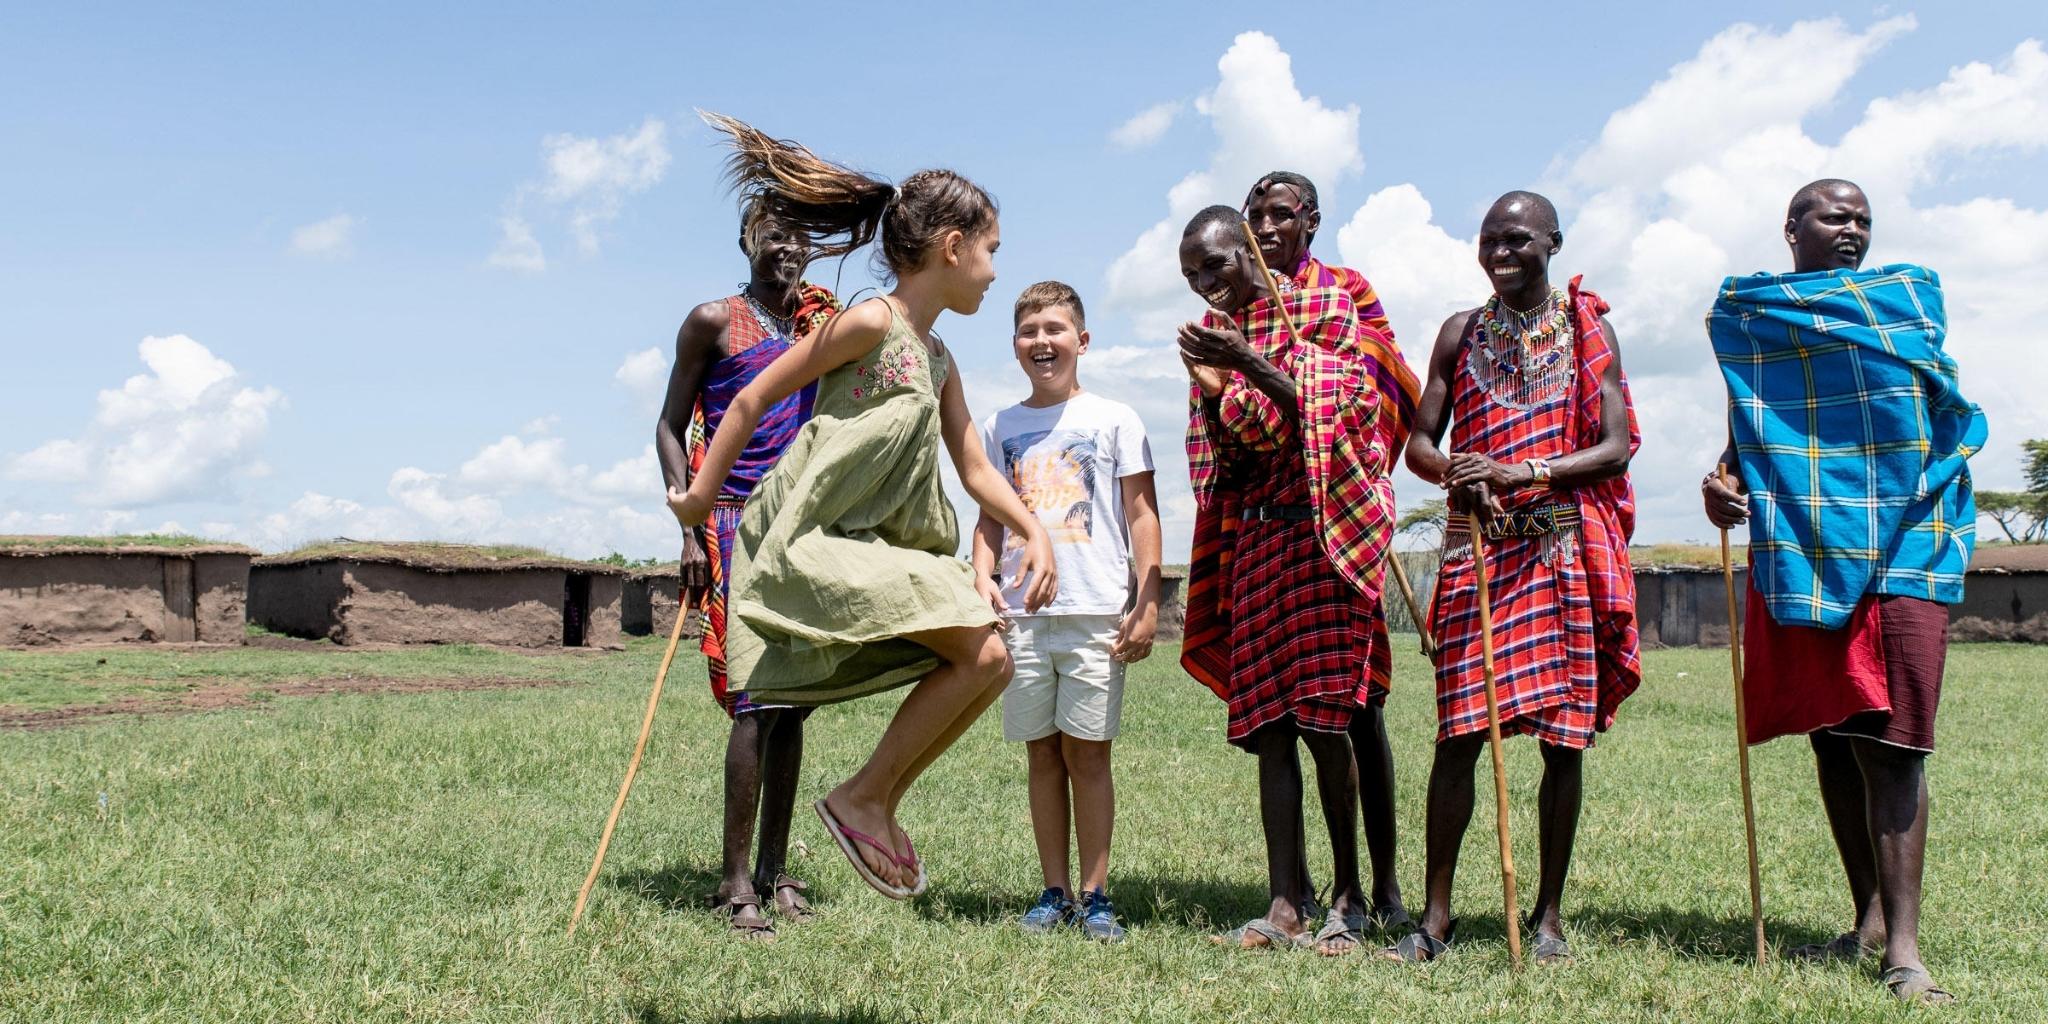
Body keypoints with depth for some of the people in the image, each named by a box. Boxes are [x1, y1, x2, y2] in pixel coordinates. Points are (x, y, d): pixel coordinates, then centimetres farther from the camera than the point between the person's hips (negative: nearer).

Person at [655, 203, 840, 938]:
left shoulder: (822, 323, 15)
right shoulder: (714, 321, 2)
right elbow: (672, 426, 1)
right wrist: (689, 532, -7)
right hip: (738, 525, -5)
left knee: (793, 700, 6)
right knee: (755, 700, -12)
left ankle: (775, 872, 14)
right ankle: (736, 884, -6)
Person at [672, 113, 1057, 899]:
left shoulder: (937, 360, 14)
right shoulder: (871, 323, -11)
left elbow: (975, 468, 16)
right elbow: (753, 399, -8)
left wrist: (1035, 533, 2)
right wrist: (701, 495, -2)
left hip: (882, 545, 9)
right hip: (817, 538, -9)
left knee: (991, 664, 6)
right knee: (981, 652, -16)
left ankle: (879, 805, 15)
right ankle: (863, 797, -2)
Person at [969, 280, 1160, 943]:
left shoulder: (1113, 419, 4)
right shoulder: (1000, 428, 13)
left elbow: (1142, 515, 2)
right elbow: (990, 517, 15)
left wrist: (1147, 603, -7)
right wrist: (983, 578, -4)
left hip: (1096, 613, -3)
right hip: (1022, 613, 3)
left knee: (1088, 752, -1)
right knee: (1042, 754, 7)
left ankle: (1095, 895, 7)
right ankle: (1055, 893, 15)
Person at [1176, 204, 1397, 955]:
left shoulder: (1323, 308, 4)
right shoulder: (1215, 336, 17)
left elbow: (1328, 412, -8)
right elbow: (1223, 461, 15)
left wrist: (1253, 366, -17)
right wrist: (1214, 393, -3)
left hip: (1323, 527, -5)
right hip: (1254, 536, 5)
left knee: (1322, 717, -9)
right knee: (1268, 723, -1)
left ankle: (1350, 897, 2)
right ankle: (1285, 905, 0)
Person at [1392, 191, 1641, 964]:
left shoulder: (1588, 330, 5)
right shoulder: (1461, 332, 11)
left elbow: (1616, 449, -3)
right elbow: (1419, 443, 9)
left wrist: (1523, 472, -18)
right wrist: (1455, 473, -14)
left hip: (1566, 549, -1)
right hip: (1475, 547, 1)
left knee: (1565, 735, 2)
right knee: (1458, 731, -3)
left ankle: (1549, 914, 13)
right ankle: (1435, 916, 4)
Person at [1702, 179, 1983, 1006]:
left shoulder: (1909, 292, 15)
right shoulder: (1748, 313, 13)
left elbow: (1946, 406, 14)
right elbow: (1747, 421, 11)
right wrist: (1723, 479, -8)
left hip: (1901, 544, -1)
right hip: (1800, 549, 2)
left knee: (1889, 738, -10)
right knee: (1831, 735, 7)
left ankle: (1903, 948, -10)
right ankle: (1868, 921, 20)